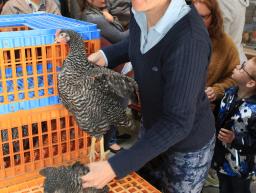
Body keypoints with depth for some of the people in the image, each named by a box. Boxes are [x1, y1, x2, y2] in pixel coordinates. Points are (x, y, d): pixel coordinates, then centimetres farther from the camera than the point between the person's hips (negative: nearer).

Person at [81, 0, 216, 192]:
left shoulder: (189, 40, -37)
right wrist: (104, 55, -7)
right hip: (153, 124, 7)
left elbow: (178, 122, -33)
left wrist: (116, 166, -33)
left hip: (189, 142, -6)